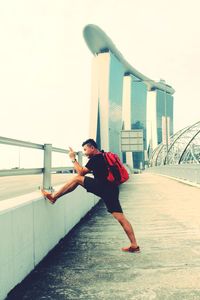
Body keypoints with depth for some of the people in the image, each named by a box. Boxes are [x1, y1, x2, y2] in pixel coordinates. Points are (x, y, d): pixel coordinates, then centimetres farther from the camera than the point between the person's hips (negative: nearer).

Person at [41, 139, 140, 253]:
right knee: (121, 218, 5)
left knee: (77, 179, 1)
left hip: (103, 188, -9)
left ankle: (54, 196, 5)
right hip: (112, 189, 9)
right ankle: (134, 245, 2)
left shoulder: (95, 159, -4)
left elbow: (81, 172, 2)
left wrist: (73, 159, 10)